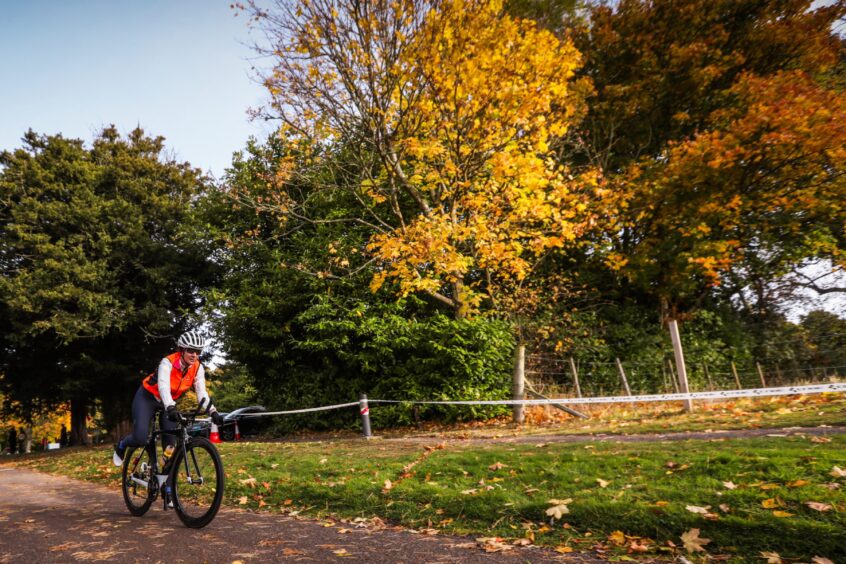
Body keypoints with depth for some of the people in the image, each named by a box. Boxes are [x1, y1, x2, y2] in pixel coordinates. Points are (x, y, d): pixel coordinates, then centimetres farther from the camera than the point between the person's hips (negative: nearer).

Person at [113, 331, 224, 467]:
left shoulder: (198, 368, -18)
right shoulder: (168, 362, -31)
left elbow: (202, 392, -24)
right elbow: (163, 387, -45)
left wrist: (213, 412, -39)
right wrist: (171, 408, -61)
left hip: (168, 401, 4)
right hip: (147, 398, -4)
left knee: (171, 441, -8)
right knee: (140, 439, -14)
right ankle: (121, 445, 21)